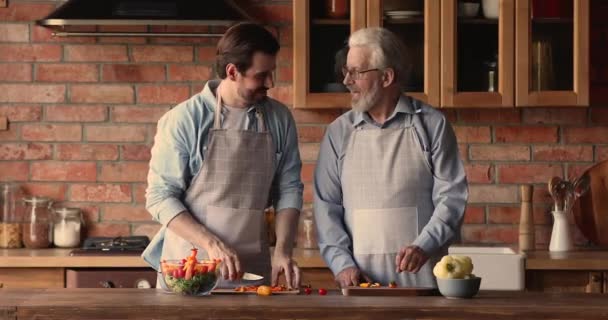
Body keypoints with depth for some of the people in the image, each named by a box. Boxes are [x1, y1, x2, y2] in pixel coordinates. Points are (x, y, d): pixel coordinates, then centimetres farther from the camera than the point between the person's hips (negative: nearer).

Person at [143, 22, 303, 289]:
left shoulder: (279, 119, 4)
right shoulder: (183, 120, -8)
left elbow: (289, 189, 7)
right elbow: (160, 196, -8)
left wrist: (282, 250, -7)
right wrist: (212, 244, -18)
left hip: (254, 270, 3)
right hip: (189, 269, -3)